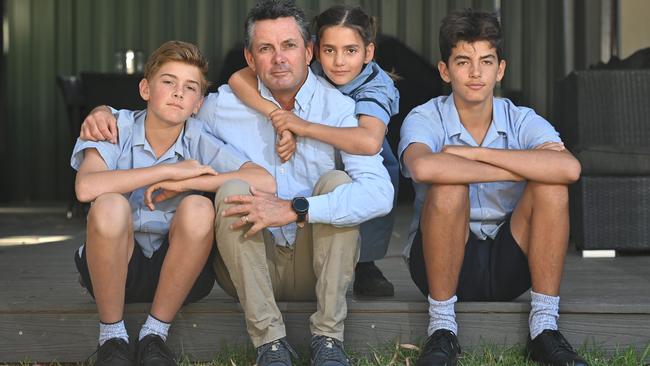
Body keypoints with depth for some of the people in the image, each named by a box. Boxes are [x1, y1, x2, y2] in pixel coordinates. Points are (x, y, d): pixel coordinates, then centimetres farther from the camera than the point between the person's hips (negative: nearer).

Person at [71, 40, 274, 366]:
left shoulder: (199, 141, -6)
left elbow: (265, 182, -22)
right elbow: (86, 187, -28)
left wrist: (182, 183, -23)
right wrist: (169, 171, -24)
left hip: (176, 269, 1)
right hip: (114, 266, -1)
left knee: (199, 209, -28)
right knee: (110, 206, -31)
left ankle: (155, 333, -11)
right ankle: (112, 336, -11)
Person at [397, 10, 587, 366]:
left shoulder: (522, 121, -3)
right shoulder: (425, 119, -8)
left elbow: (569, 168, -26)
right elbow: (423, 168, -35)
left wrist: (475, 152, -24)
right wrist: (523, 170, -27)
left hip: (508, 266, 2)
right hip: (444, 263, -2)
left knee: (551, 186, -21)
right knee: (449, 185, -29)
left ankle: (544, 327, -16)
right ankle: (442, 328, -19)